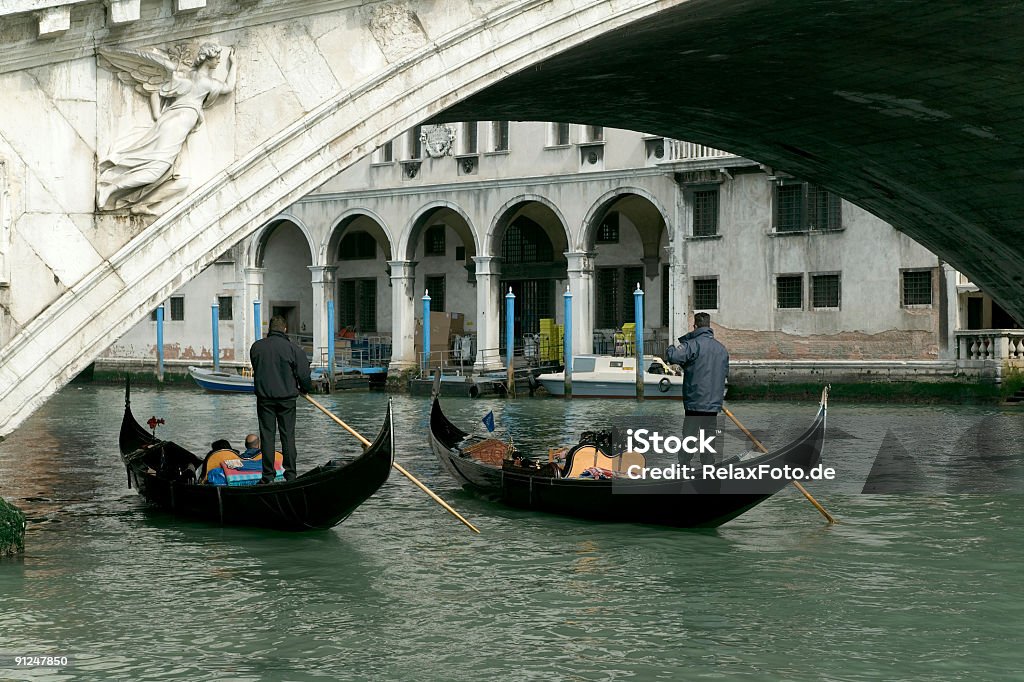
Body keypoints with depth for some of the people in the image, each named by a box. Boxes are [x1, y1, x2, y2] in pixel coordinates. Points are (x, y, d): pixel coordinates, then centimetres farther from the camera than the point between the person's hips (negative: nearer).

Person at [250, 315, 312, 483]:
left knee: (267, 435, 5)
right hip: (287, 397, -1)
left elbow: (256, 369, 12)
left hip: (264, 397, 1)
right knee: (288, 435, 6)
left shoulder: (256, 347, 1)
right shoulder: (293, 349, -8)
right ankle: (290, 476, 6)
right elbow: (304, 374, -7)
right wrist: (305, 389, 12)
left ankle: (268, 477, 3)